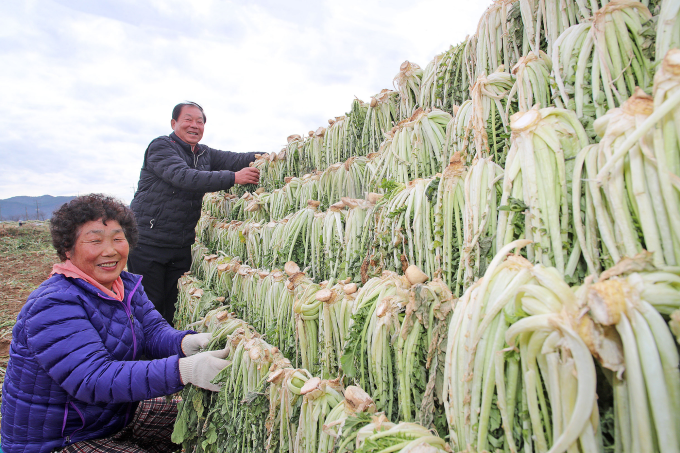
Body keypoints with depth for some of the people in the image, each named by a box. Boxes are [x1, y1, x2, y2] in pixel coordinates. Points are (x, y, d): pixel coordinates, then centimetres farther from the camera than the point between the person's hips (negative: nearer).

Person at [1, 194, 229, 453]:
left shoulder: (127, 285, 0)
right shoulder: (53, 307, -27)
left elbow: (153, 331, -10)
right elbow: (94, 379, -37)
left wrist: (187, 343, -35)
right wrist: (184, 370, -49)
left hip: (120, 416, 8)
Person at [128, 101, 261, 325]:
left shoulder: (204, 154, 13)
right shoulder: (160, 147, -8)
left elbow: (237, 159, 1)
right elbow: (184, 177, -24)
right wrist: (233, 178, -32)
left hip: (181, 246, 6)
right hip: (148, 242, -5)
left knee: (175, 307, 9)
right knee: (150, 306, 1)